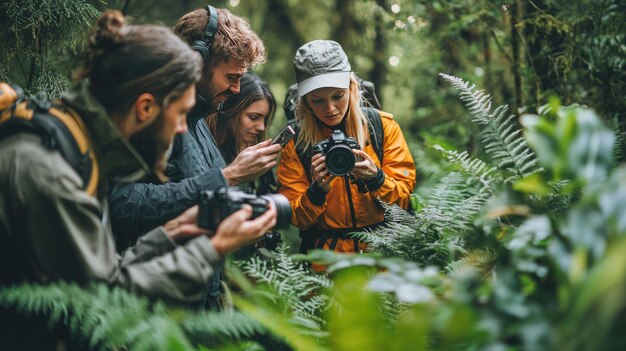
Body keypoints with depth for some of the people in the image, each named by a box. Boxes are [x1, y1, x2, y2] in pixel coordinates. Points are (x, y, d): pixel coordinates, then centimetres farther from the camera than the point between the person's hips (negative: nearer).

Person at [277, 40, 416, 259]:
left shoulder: (383, 126, 4)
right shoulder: (295, 142, 3)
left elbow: (404, 199, 3)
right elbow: (296, 219, 3)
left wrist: (375, 178, -15)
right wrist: (318, 190, -15)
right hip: (326, 255, -1)